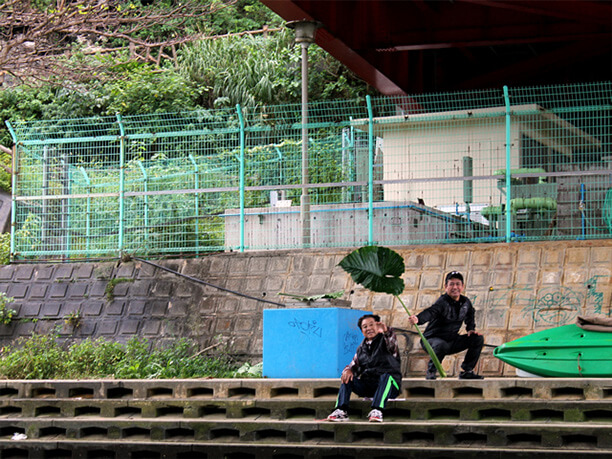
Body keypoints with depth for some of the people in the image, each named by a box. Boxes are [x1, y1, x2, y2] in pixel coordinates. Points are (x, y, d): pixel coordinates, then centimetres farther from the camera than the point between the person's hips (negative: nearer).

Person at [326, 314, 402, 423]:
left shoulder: (384, 341, -1)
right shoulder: (362, 348, 17)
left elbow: (392, 344, -25)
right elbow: (355, 364, 15)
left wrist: (386, 331, -48)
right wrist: (349, 370, -12)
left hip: (389, 385, -5)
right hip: (367, 387, 5)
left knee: (386, 376, -36)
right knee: (346, 377, -10)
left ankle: (377, 411, -51)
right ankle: (341, 411, -26)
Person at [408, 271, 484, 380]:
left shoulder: (466, 302, 2)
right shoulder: (442, 302, -21)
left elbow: (469, 317, 24)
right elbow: (430, 312, -41)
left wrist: (470, 329, 4)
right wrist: (418, 319, -62)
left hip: (452, 341, 7)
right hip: (432, 339, -7)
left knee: (478, 339, -2)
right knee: (441, 345, -41)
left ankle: (467, 371, 9)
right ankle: (431, 372, -13)